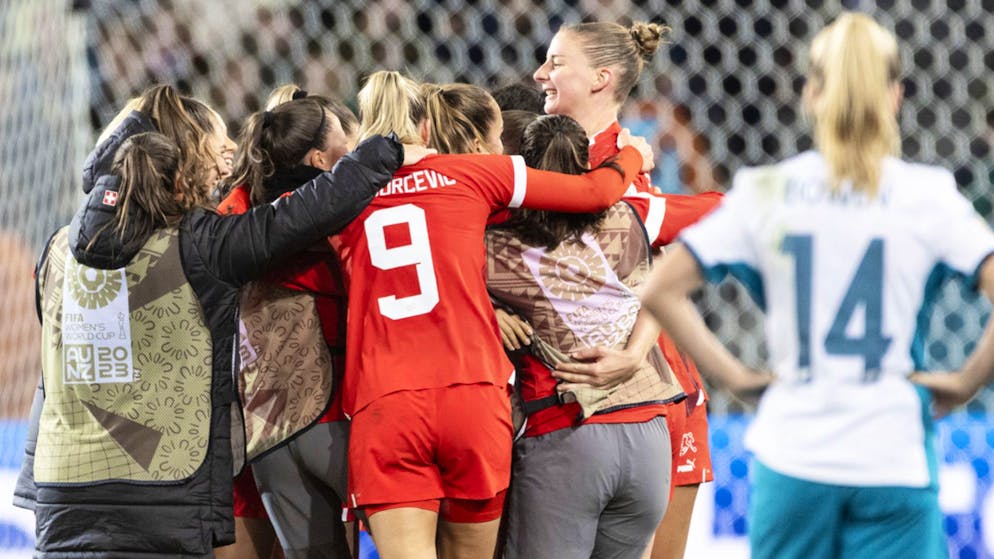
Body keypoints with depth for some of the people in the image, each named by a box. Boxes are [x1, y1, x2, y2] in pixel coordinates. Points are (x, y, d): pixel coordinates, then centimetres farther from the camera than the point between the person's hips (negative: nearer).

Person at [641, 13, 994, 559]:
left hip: (791, 457, 2)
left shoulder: (764, 192, 2)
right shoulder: (928, 196, -3)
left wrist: (734, 374, 6)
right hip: (895, 455, -2)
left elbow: (660, 292, -1)